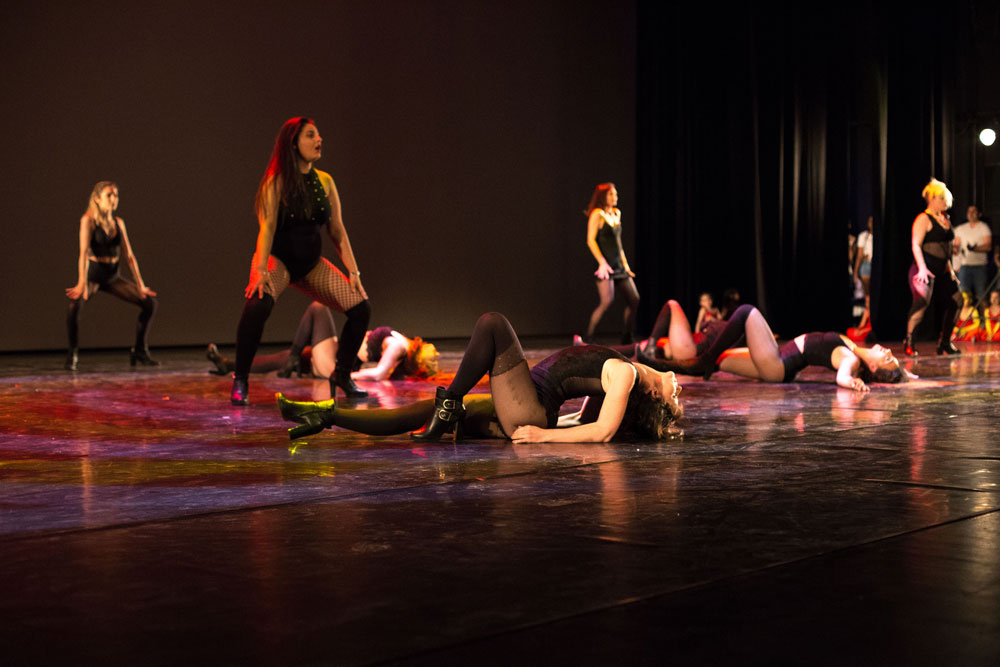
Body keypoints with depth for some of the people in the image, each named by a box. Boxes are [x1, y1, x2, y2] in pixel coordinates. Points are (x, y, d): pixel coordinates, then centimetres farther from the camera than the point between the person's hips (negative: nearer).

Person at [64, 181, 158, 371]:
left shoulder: (118, 222, 6)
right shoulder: (88, 220, -11)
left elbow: (129, 255, 7)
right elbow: (84, 252, -22)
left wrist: (140, 285, 3)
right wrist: (82, 282, -34)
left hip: (112, 276, 6)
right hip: (92, 274, -6)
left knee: (149, 301, -3)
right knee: (76, 304, -35)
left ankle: (139, 351, 11)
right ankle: (73, 354, -17)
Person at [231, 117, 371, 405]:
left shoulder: (325, 182, 4)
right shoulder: (276, 182, -10)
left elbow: (338, 231, 6)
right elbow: (267, 227, -18)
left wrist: (354, 272, 0)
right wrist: (260, 270, -30)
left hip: (311, 263, 5)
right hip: (278, 259, -5)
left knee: (361, 307, -8)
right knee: (258, 305, -35)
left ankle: (342, 375, 14)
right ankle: (240, 381, -16)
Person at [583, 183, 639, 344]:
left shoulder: (616, 214, 16)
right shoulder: (597, 214, -7)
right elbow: (590, 240, -12)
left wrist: (625, 263, 18)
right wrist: (602, 262, -19)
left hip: (619, 265, 8)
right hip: (606, 265, -8)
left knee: (634, 299, 5)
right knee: (607, 301, -20)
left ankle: (627, 338, 16)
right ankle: (589, 338, -11)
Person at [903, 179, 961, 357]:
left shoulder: (945, 219, 17)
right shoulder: (924, 219, -7)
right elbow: (916, 244, -15)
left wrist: (950, 269, 21)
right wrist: (922, 268, -24)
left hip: (941, 270, 9)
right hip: (926, 269, -9)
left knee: (954, 301, 7)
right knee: (922, 301, -22)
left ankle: (944, 343, 16)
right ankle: (909, 342, -17)